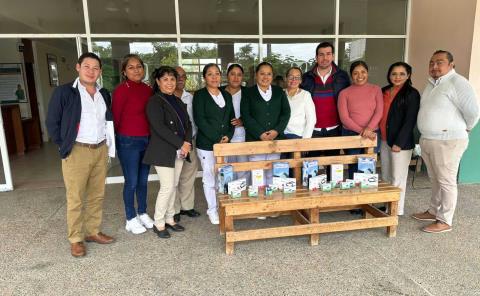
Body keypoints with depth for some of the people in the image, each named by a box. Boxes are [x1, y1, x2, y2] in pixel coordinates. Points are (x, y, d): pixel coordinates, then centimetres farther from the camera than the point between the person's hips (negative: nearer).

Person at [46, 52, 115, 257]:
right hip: (77, 151, -5)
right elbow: (52, 122, -2)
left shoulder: (104, 94, 12)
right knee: (75, 198, 3)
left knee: (97, 196, 12)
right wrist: (64, 146, -4)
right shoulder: (64, 92, -4)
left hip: (101, 150, 5)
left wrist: (108, 145, 9)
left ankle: (93, 232, 26)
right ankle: (75, 239, 16)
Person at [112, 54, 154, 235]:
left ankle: (142, 213, 32)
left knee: (143, 180, 16)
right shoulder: (121, 90, -13)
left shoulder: (147, 90, 6)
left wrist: (150, 136, 8)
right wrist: (124, 135, 4)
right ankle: (131, 219, 22)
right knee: (131, 182, 5)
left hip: (147, 140, 6)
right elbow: (115, 117, -6)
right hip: (128, 142, -6)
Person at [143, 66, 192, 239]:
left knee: (174, 186, 11)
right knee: (167, 187, -7)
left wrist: (187, 143, -5)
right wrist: (181, 144, -17)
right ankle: (158, 223, 9)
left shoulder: (178, 101, 15)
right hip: (163, 152, -7)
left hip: (179, 151, 7)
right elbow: (159, 128, -19)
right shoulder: (154, 102, -9)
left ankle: (169, 219, 24)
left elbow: (187, 123, 13)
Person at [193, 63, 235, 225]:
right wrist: (217, 140, -15)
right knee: (210, 178, 3)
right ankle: (212, 210, 18)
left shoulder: (227, 95, 13)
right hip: (206, 144, -4)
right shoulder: (199, 95, -3)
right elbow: (200, 120, -12)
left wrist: (228, 136, -5)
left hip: (225, 143, 4)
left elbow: (231, 118, 13)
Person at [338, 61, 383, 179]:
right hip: (351, 135, -1)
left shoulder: (376, 89, 7)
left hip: (373, 135, 1)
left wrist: (368, 129, -19)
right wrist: (361, 131, -15)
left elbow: (379, 111, -3)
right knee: (354, 169, 2)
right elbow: (344, 118, -5)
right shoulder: (344, 93, 2)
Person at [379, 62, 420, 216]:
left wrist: (399, 142, -17)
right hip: (384, 140, 7)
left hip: (401, 142, -7)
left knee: (397, 179, 2)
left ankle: (397, 211, 15)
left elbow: (410, 120, -13)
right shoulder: (384, 91, 11)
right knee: (386, 177, 14)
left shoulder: (411, 93, -8)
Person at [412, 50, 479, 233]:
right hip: (426, 140, 8)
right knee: (435, 180, 19)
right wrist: (425, 136, 15)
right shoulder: (431, 83, 11)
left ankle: (445, 221, 13)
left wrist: (463, 129, -2)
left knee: (446, 182, 2)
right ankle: (434, 211, 33)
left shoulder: (458, 83, -15)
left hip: (448, 142, -8)